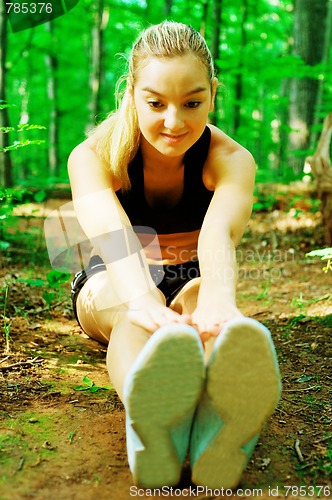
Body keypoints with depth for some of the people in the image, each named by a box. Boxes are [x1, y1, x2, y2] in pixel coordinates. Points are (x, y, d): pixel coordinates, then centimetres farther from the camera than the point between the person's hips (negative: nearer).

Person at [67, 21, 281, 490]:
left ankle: (219, 420, -71)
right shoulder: (91, 157, -17)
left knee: (200, 293, -38)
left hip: (192, 281, 1)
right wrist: (142, 299, -61)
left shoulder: (231, 159, -16)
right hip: (111, 286, 0)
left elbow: (219, 233, -39)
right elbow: (111, 235, -39)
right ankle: (149, 419, -72)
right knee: (132, 310, -39)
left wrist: (217, 300, -62)